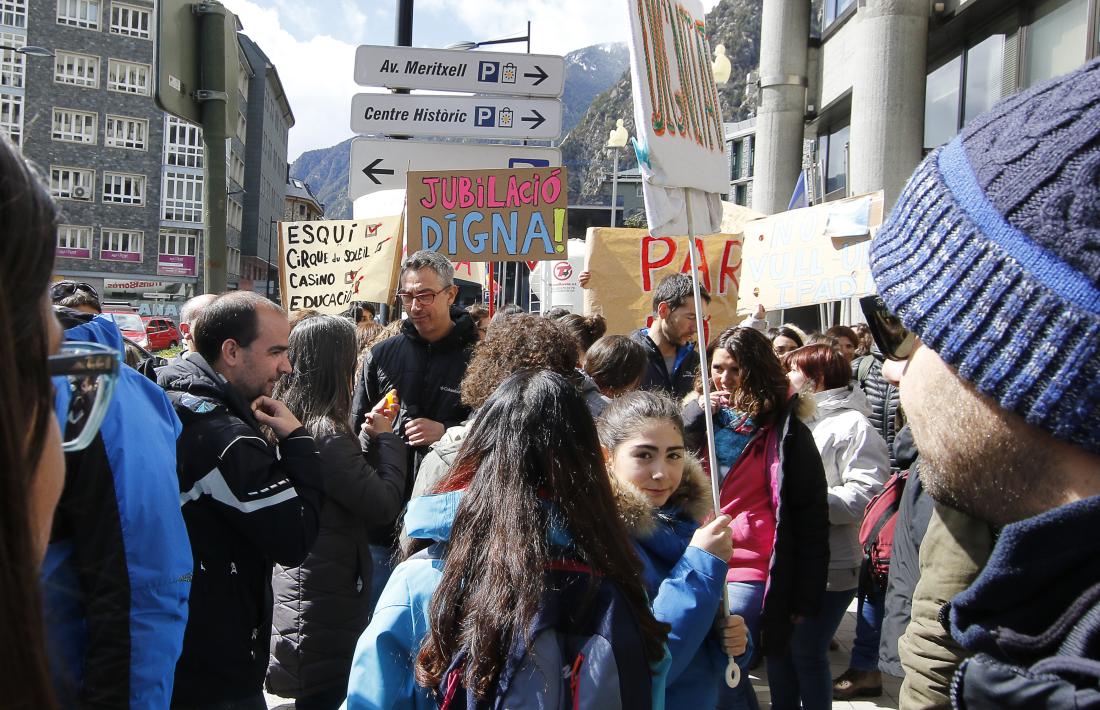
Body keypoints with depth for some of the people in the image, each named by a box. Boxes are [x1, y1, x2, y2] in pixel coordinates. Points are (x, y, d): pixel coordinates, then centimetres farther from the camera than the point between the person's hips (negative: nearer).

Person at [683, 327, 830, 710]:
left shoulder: (786, 432, -3)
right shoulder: (701, 417, 11)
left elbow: (811, 518, -4)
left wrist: (805, 597, -7)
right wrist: (694, 415, -10)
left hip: (751, 573, -5)